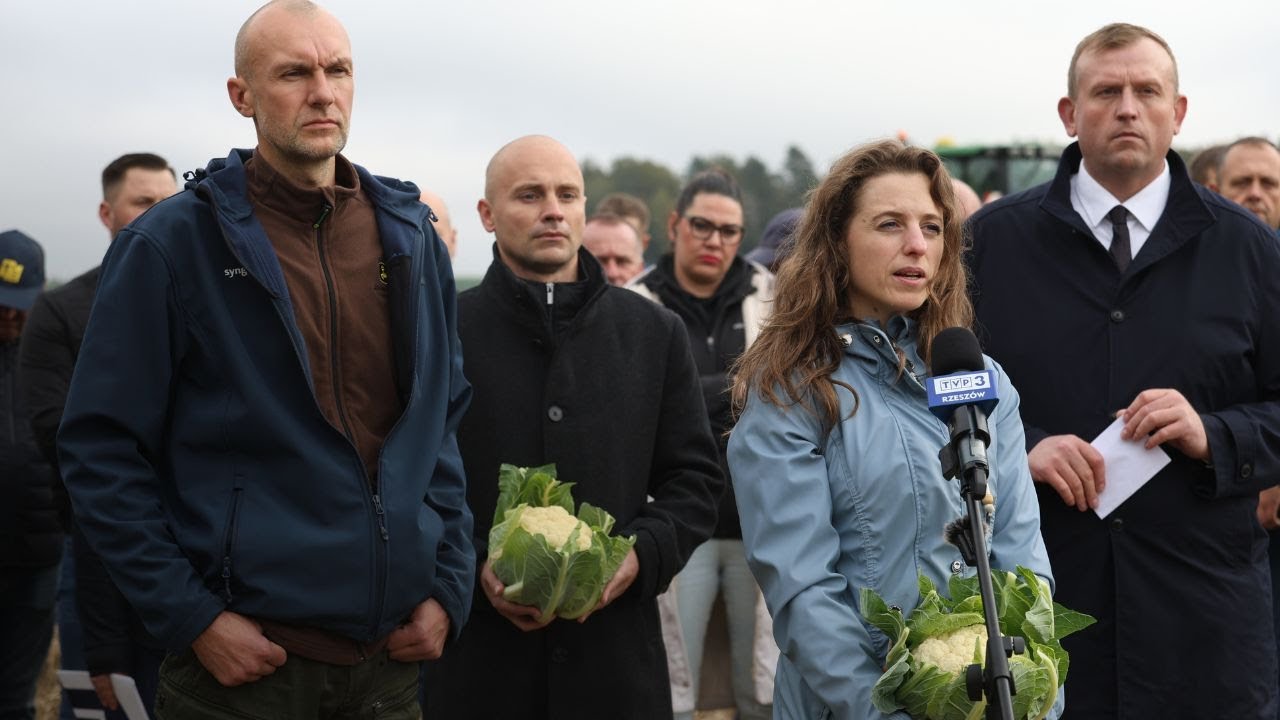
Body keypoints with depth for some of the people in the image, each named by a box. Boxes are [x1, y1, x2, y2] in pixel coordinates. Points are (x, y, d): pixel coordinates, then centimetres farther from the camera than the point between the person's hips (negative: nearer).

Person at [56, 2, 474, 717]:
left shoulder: (411, 236, 8)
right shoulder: (172, 243, -6)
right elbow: (102, 449, -6)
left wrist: (448, 588, 5)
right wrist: (192, 618, -12)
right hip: (243, 658, -4)